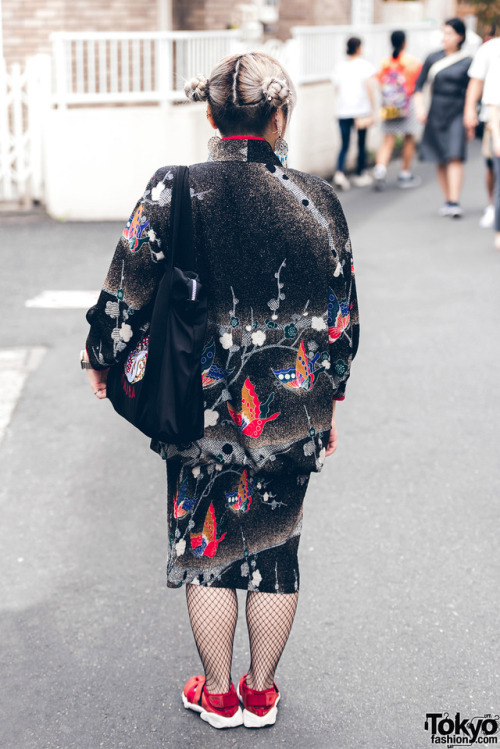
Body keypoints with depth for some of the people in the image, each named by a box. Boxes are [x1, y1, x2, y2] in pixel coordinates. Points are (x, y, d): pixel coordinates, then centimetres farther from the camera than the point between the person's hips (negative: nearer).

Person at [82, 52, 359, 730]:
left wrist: (102, 359, 11)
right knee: (275, 547, 16)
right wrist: (329, 394, 15)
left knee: (205, 546, 15)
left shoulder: (173, 194, -13)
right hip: (295, 410, 2)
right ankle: (261, 693, 30)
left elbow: (128, 294, -7)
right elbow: (342, 314, 2)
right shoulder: (317, 201, -6)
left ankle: (218, 695, 28)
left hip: (204, 410, -2)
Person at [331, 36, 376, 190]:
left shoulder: (339, 66, 7)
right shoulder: (365, 65, -3)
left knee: (344, 145, 3)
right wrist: (372, 111, -6)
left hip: (343, 112, 3)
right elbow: (369, 89, -8)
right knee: (361, 143, 12)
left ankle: (339, 172, -19)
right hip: (361, 110, -2)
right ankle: (360, 175, 20)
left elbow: (337, 89, 5)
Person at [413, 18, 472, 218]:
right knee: (440, 161, 5)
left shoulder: (467, 62, -1)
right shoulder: (433, 59, 5)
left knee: (455, 157, -14)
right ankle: (447, 200, 16)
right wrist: (420, 108, -3)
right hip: (436, 113, 3)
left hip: (457, 113, -3)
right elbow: (419, 86, 10)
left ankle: (454, 202, -17)